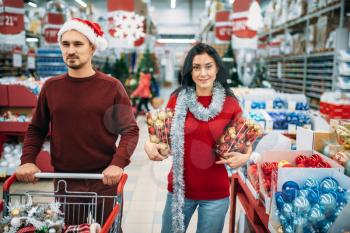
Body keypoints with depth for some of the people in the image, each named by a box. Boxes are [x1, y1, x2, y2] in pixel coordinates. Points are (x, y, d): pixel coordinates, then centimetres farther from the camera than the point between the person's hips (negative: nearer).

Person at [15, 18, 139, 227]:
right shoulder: (51, 87, 2)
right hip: (64, 181, 2)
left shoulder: (111, 86, -5)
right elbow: (37, 129, 9)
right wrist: (27, 160, -6)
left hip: (104, 180, -1)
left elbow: (130, 130, -7)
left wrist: (118, 163, -22)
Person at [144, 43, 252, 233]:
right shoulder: (177, 99, -4)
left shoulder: (230, 103, -5)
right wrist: (149, 144, -14)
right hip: (179, 188, 1)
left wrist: (245, 156, -14)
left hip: (216, 192, -1)